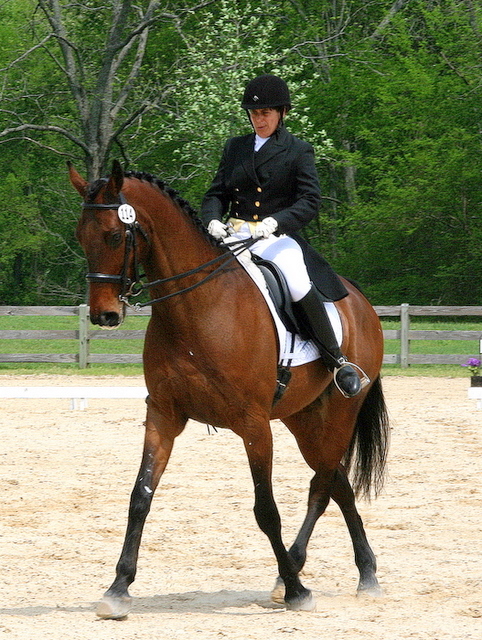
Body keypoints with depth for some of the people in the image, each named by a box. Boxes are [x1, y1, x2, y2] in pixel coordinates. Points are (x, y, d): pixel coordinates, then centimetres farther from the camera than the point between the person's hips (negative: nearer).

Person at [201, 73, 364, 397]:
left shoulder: (299, 152, 4)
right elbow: (217, 194, 14)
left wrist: (275, 222, -24)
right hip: (234, 235, 4)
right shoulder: (235, 148, 16)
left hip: (278, 238, -4)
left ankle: (338, 362, -21)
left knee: (299, 286, -32)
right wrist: (212, 220, -10)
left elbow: (310, 201, -7)